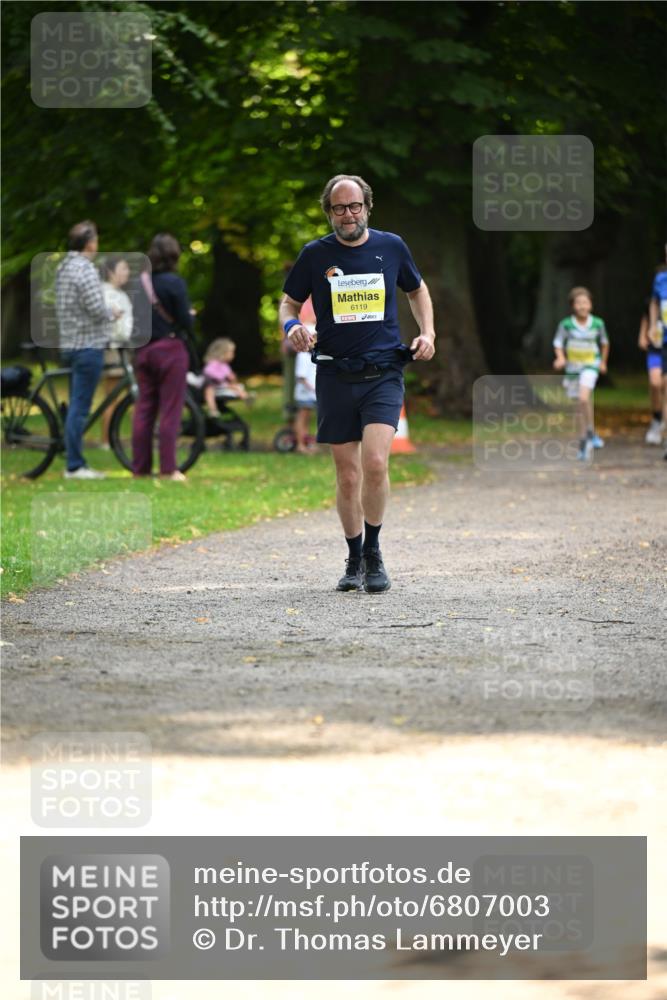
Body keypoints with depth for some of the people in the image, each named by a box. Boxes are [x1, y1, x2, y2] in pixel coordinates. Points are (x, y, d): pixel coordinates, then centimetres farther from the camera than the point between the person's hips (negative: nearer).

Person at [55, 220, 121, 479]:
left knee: (76, 406, 13)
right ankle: (74, 466, -7)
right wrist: (112, 313, 0)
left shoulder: (63, 268, 14)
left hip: (69, 345, 9)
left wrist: (107, 312, 16)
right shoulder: (85, 269, -15)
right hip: (88, 345, -9)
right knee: (80, 407, -8)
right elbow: (96, 308, -21)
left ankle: (76, 463, 16)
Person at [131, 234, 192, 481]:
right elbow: (185, 322, -12)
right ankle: (168, 468, -4)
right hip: (169, 347, -5)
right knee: (170, 410, -2)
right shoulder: (174, 283, -13)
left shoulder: (139, 281, 3)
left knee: (144, 408, 10)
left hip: (143, 349, 5)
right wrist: (189, 316, 9)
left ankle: (140, 467, 11)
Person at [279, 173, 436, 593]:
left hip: (383, 373, -1)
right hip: (335, 376, 1)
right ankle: (355, 559, 21)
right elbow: (289, 302, 12)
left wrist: (427, 332, 8)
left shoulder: (391, 247, 5)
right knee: (348, 476, 4)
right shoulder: (315, 255, 2)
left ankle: (373, 552, -1)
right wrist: (292, 326, -11)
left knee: (375, 463, -19)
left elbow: (417, 289, 22)